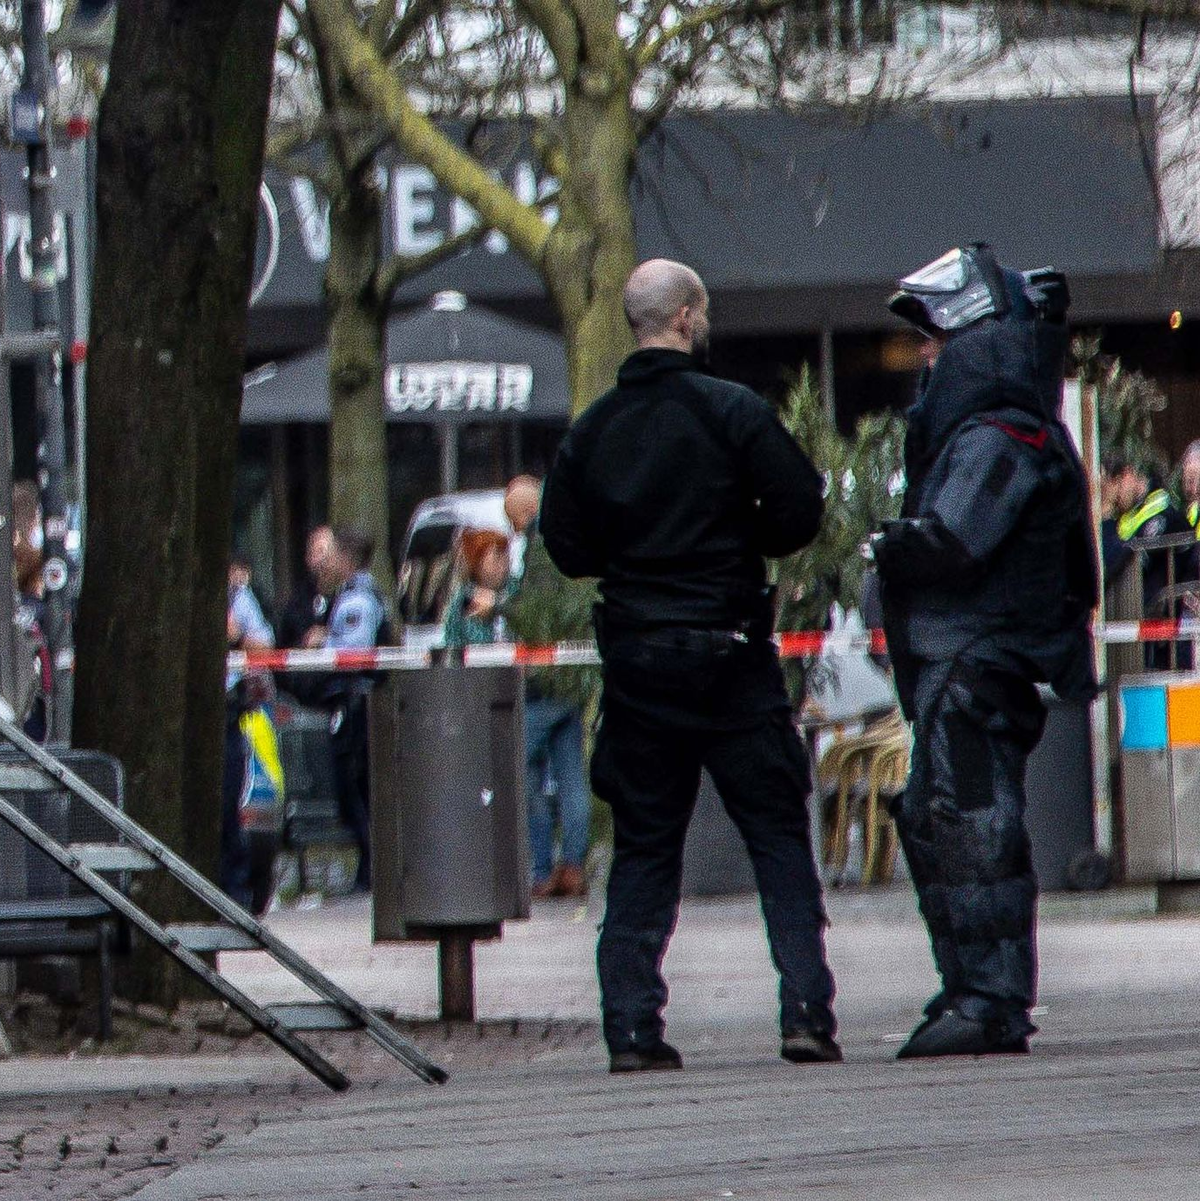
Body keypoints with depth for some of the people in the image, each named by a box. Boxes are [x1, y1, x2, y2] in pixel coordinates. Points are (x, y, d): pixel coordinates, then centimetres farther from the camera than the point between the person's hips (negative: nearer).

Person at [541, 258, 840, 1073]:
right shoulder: (733, 412, -8)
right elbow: (800, 512, -10)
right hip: (730, 654, -4)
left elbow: (566, 545, 6)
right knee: (779, 836, 3)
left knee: (642, 849, 8)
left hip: (635, 661, 4)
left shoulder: (593, 431, 4)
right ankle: (807, 1012, -6)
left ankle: (632, 1027, 1)